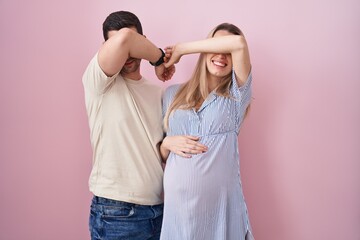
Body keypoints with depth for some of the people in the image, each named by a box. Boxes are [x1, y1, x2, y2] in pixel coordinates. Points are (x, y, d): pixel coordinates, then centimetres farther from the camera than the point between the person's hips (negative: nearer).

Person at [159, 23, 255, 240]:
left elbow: (239, 43, -14)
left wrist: (180, 50, -7)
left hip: (221, 203, -2)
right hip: (177, 204, 2)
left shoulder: (236, 94, 1)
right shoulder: (173, 94, 8)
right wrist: (168, 143, -7)